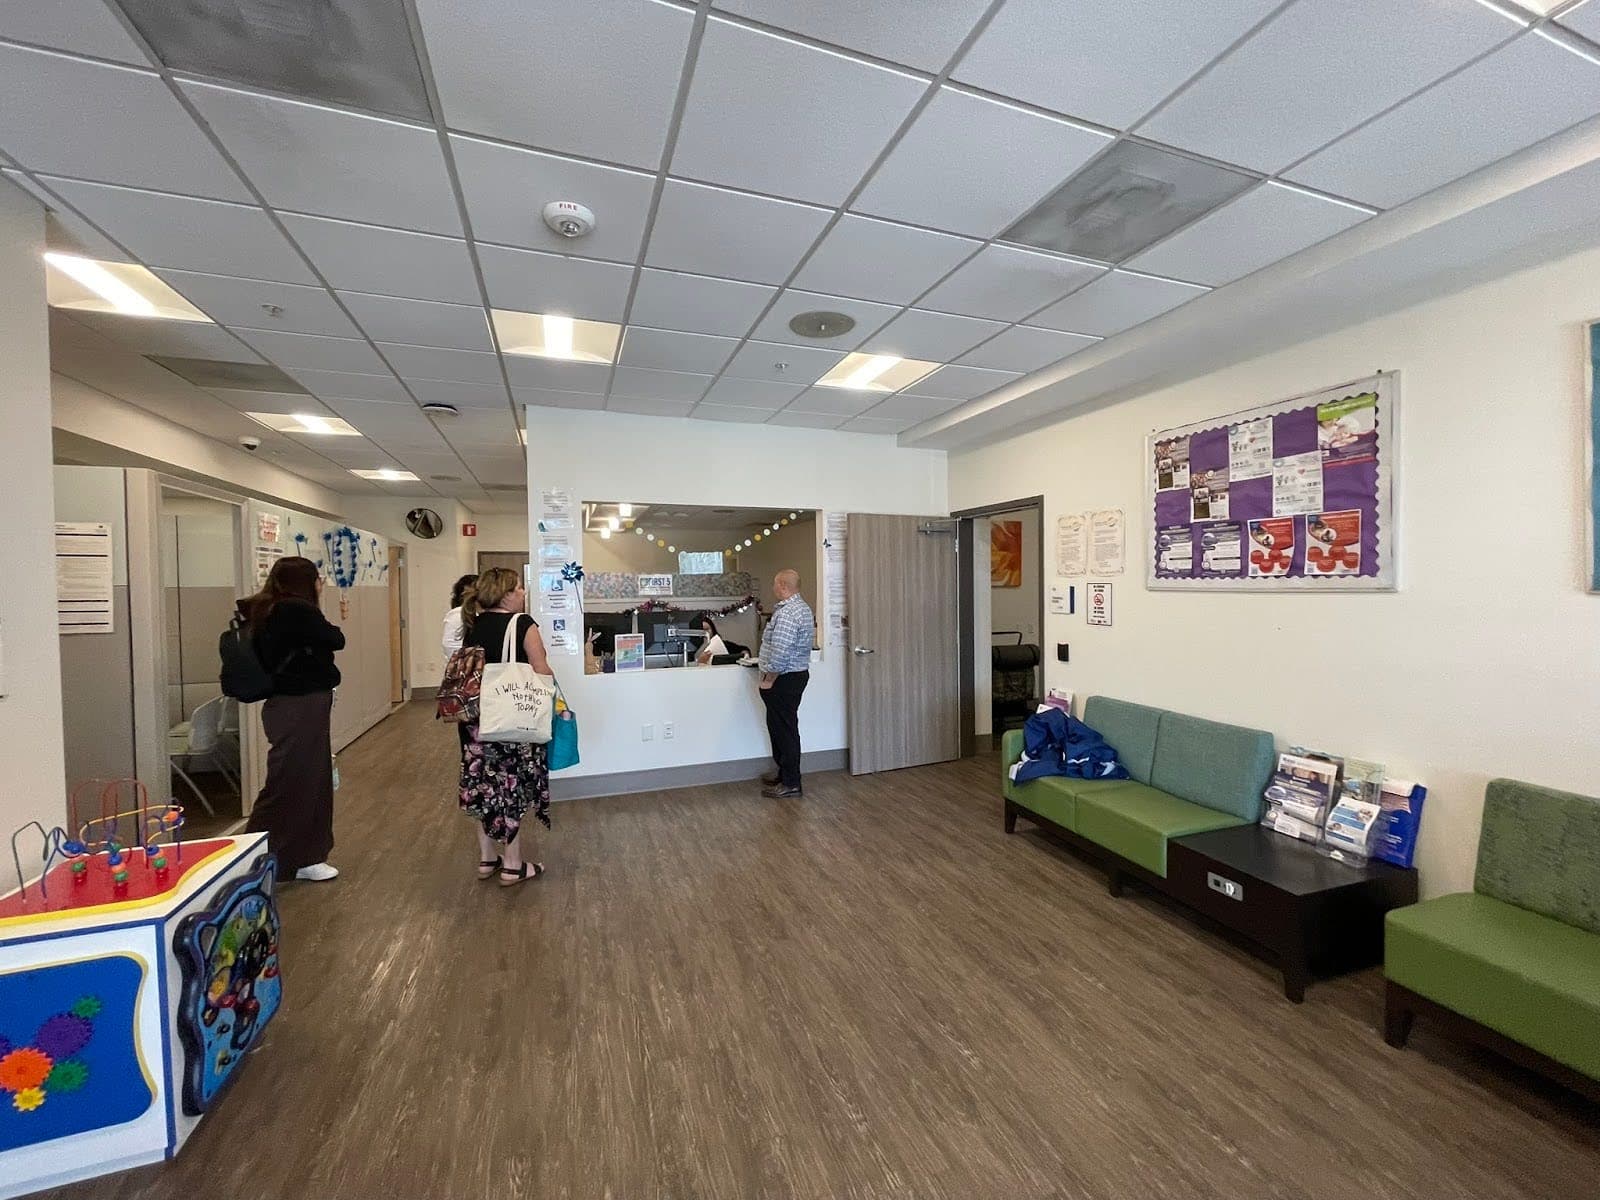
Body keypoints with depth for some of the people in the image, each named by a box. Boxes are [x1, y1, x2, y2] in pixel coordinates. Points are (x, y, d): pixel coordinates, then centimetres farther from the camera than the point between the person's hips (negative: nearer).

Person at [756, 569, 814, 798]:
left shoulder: (786, 613, -22)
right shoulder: (802, 607, 12)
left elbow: (780, 653, -27)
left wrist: (768, 680, -17)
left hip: (784, 679, -11)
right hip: (797, 674, 11)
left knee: (783, 729, -2)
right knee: (781, 727, 19)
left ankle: (791, 783, 7)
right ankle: (785, 773, 30)